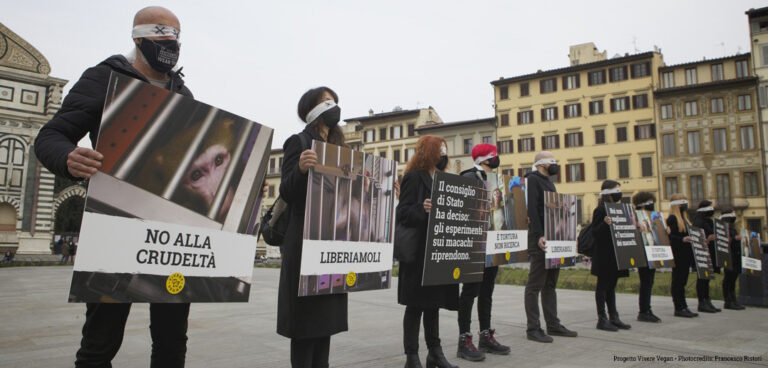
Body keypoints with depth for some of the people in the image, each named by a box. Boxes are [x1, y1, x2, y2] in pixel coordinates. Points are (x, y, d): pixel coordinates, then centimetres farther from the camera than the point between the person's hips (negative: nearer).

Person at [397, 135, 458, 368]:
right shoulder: (414, 177, -7)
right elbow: (403, 213, -16)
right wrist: (422, 209, -33)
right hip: (418, 252, -8)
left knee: (433, 302, 15)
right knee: (416, 305, 0)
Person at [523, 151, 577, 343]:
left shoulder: (549, 182, 22)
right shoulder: (532, 179, -7)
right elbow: (532, 209, -19)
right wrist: (539, 235, -26)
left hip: (553, 238, 10)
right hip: (539, 240, -10)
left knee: (550, 284, 13)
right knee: (535, 285, -5)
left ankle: (553, 324, 21)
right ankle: (533, 328, 0)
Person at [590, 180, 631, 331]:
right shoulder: (600, 210, -12)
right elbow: (595, 233, -18)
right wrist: (605, 224, -33)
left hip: (615, 255, 8)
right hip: (604, 256, -8)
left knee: (611, 286, 14)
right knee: (602, 286, -1)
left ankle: (614, 317, 21)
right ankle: (602, 319, 5)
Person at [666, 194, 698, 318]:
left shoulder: (684, 218, 19)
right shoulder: (672, 218, -10)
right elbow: (669, 236, -17)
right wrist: (682, 240, -29)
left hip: (685, 255, 9)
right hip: (677, 255, -9)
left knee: (682, 280, 11)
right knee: (678, 280, -5)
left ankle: (683, 307, 16)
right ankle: (679, 308, -1)